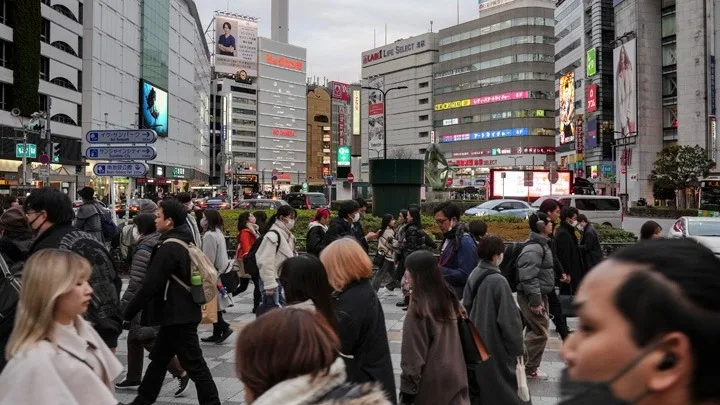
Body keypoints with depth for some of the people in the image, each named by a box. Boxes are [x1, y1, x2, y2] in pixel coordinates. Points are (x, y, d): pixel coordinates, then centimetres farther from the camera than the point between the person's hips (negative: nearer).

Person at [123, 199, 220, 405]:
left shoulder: (169, 248, -20)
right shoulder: (184, 242, 10)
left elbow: (150, 285, -20)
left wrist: (128, 312, -10)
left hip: (178, 315, -10)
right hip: (183, 312, 10)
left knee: (194, 364, -3)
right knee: (159, 358, 20)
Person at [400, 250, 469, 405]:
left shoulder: (419, 308, -22)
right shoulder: (448, 296, -1)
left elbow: (413, 354, -19)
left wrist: (407, 391, -12)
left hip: (432, 382, -6)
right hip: (455, 375, 6)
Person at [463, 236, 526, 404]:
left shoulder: (474, 275, 0)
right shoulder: (498, 281, -22)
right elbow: (509, 318, -19)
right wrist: (518, 347, -9)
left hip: (476, 341, 8)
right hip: (495, 346, -8)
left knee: (480, 384, 19)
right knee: (503, 391, 5)